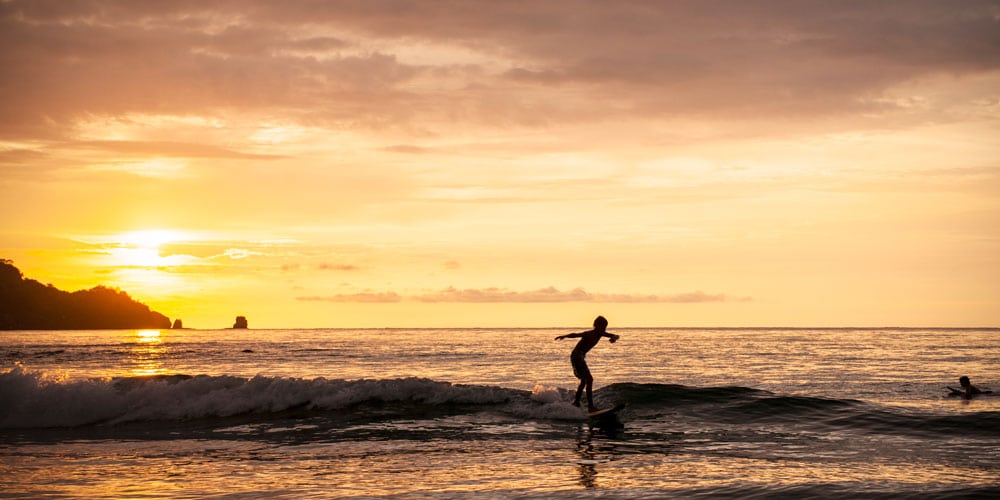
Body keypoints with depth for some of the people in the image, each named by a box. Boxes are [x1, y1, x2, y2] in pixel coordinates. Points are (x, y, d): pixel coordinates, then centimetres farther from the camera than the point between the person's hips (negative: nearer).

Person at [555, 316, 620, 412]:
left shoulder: (600, 334, 4)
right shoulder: (589, 334, -21)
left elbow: (616, 336, 6)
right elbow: (575, 335, -31)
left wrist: (614, 338, -17)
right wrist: (564, 336, -44)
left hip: (581, 357, 10)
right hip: (576, 356, -10)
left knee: (584, 380, 24)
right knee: (589, 379, -18)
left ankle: (576, 403, 37)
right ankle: (590, 406, -21)